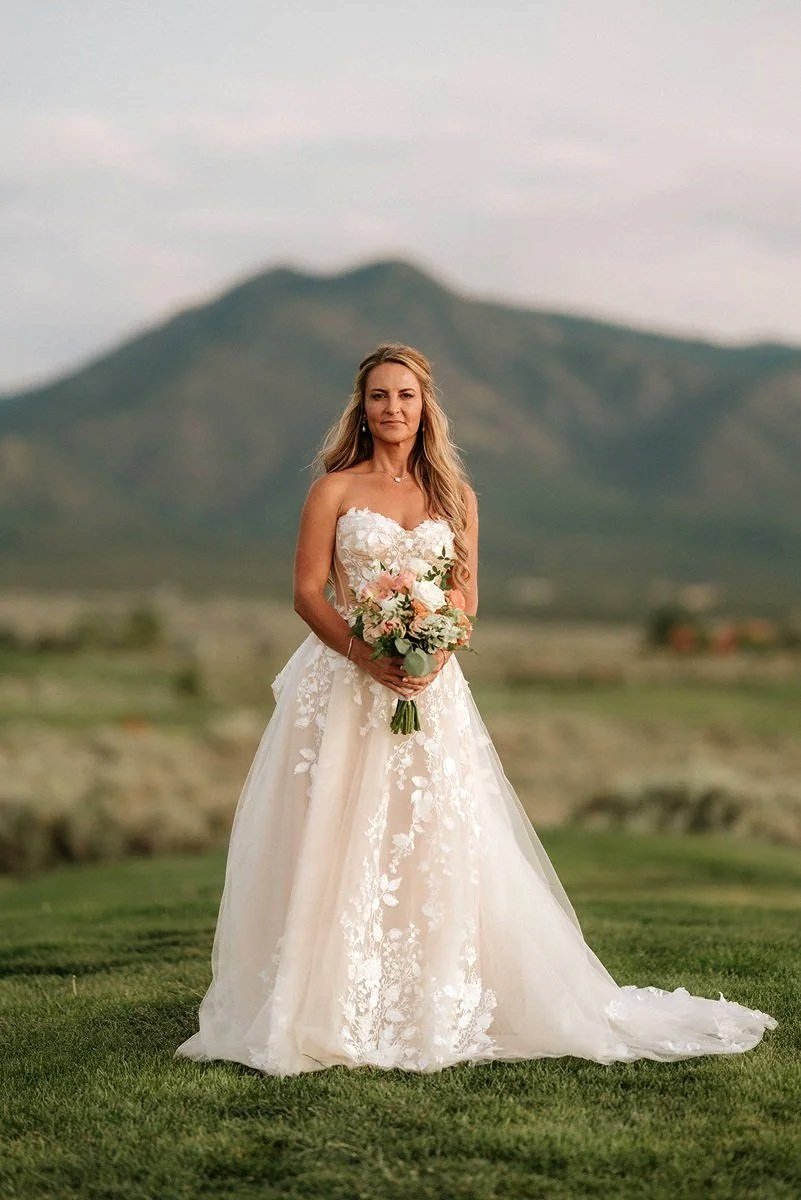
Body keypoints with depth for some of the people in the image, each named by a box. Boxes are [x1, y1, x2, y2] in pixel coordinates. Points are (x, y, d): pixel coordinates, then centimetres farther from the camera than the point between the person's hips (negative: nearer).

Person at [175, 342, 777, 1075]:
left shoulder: (455, 497, 11)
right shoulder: (335, 489, 2)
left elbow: (467, 596, 9)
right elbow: (308, 591, -2)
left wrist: (434, 651, -11)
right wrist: (364, 654, -17)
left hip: (430, 689, 2)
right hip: (343, 684, -2)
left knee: (434, 843, 0)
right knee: (339, 845, -4)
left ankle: (433, 1008, 11)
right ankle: (326, 1009, 4)